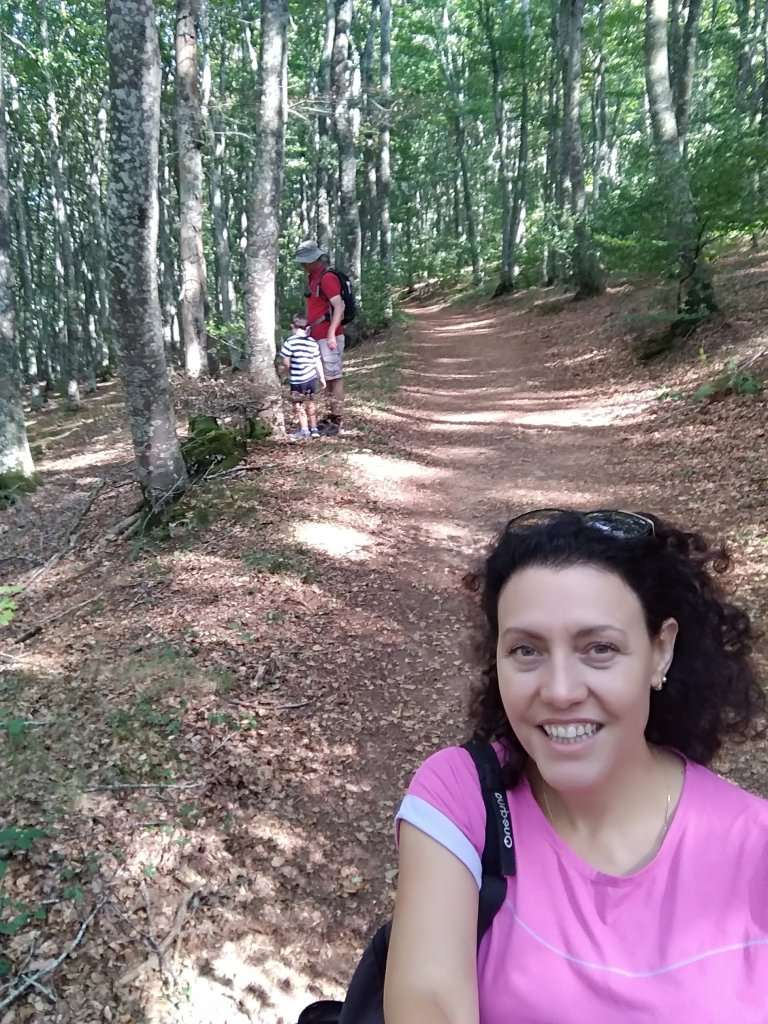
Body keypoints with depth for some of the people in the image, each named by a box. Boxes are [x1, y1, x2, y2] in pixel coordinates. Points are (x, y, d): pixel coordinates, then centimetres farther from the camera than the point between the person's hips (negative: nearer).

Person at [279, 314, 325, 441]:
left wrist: (288, 371, 8)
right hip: (312, 378, 6)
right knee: (310, 403, 19)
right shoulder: (312, 342, 3)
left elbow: (285, 362, -13)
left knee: (298, 404, 5)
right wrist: (322, 378, 15)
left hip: (298, 380, -6)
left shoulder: (290, 341, -13)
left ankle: (304, 430, 4)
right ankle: (314, 428, 25)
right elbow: (318, 362, 6)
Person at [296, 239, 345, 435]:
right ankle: (331, 417, 21)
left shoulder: (327, 277, -13)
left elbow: (339, 306, -22)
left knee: (335, 378, -5)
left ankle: (338, 421, -1)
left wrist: (331, 334, -26)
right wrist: (310, 329, 19)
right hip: (318, 337, 10)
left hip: (329, 337, -10)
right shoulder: (312, 277, 16)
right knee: (326, 378, 13)